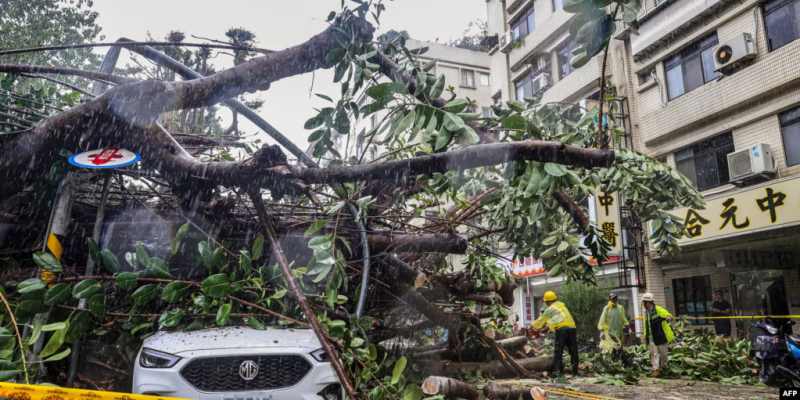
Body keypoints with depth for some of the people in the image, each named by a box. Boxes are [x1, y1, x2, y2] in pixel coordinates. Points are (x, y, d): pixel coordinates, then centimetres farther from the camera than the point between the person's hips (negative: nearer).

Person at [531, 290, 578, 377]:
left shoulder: (550, 309, 7)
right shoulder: (562, 305, 26)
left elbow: (541, 320, 19)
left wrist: (533, 325, 36)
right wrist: (547, 326, 47)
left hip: (561, 329, -6)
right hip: (572, 328, 6)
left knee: (558, 351, -3)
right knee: (573, 351, 10)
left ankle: (558, 370, -10)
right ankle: (575, 370, 12)